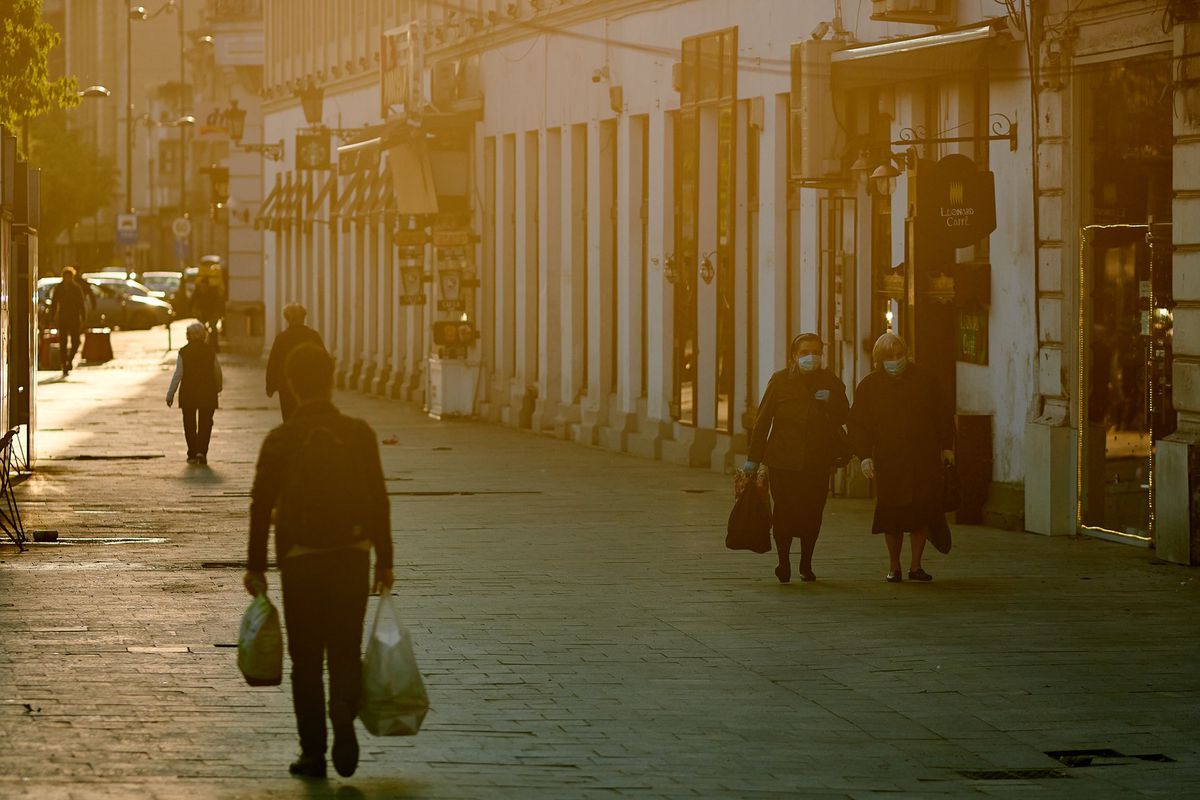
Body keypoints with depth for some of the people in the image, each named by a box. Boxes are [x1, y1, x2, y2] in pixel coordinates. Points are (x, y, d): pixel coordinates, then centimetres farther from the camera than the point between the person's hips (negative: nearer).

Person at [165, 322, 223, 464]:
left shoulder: (183, 352, -7)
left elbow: (178, 374, -10)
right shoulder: (210, 351, -2)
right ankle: (202, 451, -11)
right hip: (207, 393, 1)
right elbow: (217, 372, 6)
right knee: (205, 424, 6)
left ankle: (192, 455, 12)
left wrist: (170, 394, -5)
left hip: (188, 393, -1)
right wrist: (218, 387, 26)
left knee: (190, 425, 11)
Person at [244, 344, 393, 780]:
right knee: (345, 652, 11)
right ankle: (344, 718, -13)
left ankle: (313, 752, 7)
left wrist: (256, 566, 5)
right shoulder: (359, 434, -1)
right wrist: (384, 560, 8)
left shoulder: (280, 440, -5)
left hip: (300, 562, -1)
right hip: (352, 557, 1)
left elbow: (261, 505, -3)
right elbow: (378, 500, 1)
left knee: (306, 658, 7)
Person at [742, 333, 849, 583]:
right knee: (784, 511, -8)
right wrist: (753, 458, 1)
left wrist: (830, 401, -12)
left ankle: (806, 564, 15)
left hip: (818, 462, 2)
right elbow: (763, 419, 3)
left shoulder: (830, 382, 8)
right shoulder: (780, 380, 2)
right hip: (783, 459, -2)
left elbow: (843, 417, 10)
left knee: (812, 513, 0)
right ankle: (783, 561, 6)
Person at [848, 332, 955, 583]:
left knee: (922, 512, -4)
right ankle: (894, 567, 12)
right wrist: (864, 456, -7)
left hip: (924, 459, 0)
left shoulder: (925, 380, 6)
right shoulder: (869, 386, 4)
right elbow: (858, 424, 4)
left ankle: (915, 565, 5)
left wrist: (947, 447, 9)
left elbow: (943, 415, 13)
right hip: (888, 460, 0)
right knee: (892, 515, 0)